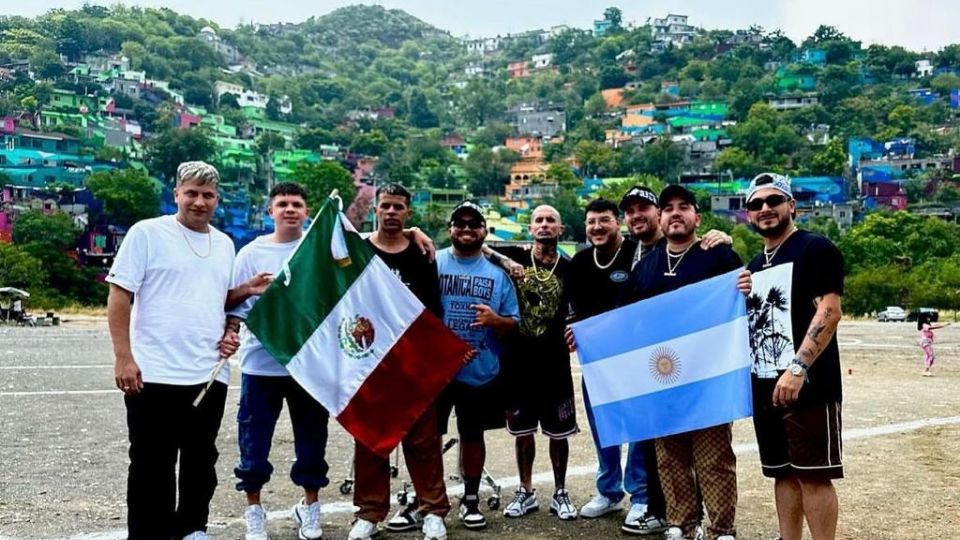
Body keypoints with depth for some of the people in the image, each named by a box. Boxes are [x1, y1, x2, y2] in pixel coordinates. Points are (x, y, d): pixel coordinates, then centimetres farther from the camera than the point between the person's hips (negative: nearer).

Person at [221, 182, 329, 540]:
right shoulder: (252, 252, 1)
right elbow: (236, 301, 3)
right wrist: (229, 332, -12)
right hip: (260, 363, 0)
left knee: (312, 438, 12)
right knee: (254, 441, 8)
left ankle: (310, 506, 32)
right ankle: (254, 511, 27)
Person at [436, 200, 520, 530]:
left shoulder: (497, 273, 4)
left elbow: (513, 324, 4)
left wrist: (495, 320, -17)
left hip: (480, 371, 2)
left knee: (473, 435, 14)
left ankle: (470, 499, 29)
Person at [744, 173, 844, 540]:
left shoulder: (816, 249, -6)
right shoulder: (754, 266, 16)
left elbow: (829, 313, -17)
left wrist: (798, 368, -24)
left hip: (808, 387, -7)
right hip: (765, 388, 7)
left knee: (813, 475, -2)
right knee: (783, 472, 13)